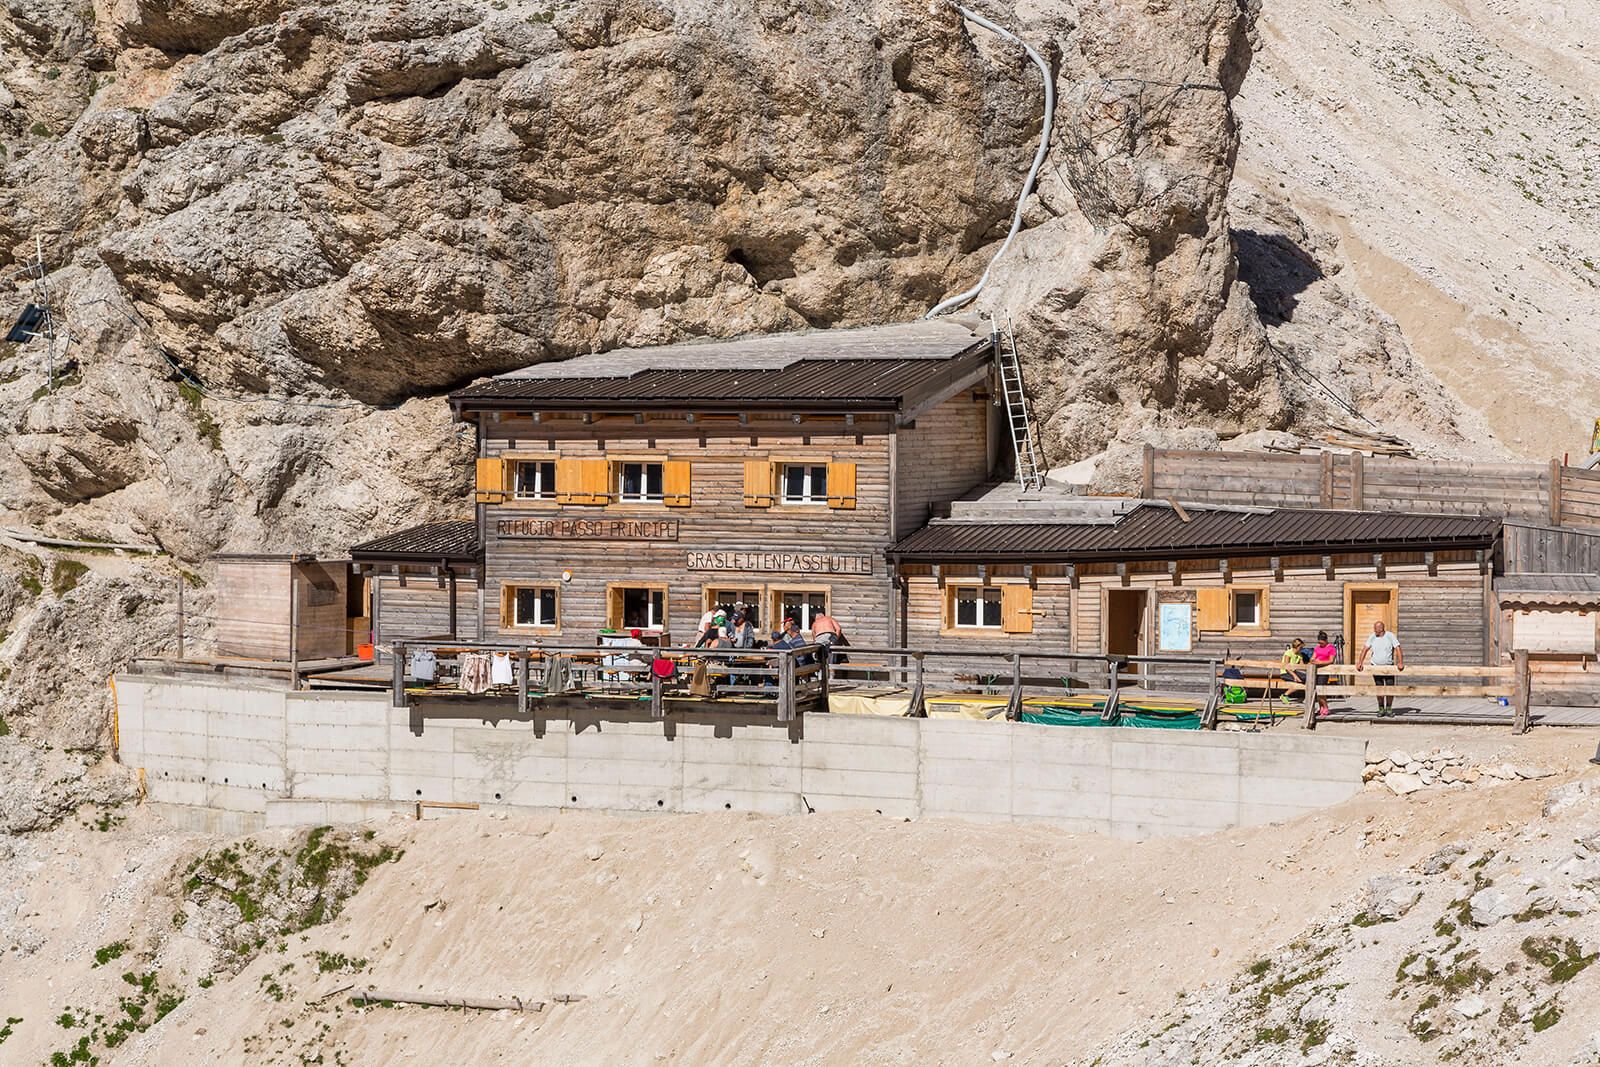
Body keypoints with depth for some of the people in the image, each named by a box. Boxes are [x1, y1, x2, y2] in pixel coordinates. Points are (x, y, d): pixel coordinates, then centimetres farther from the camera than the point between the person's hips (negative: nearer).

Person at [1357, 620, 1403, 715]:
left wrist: (1400, 663, -23)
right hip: (1376, 667, 2)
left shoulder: (1390, 636, -8)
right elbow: (1365, 649, -1)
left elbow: (1398, 649, -12)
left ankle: (1389, 708, 11)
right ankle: (1381, 709, 11)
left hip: (1389, 666, -2)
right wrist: (1360, 662, -11)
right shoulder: (1372, 637, -1)